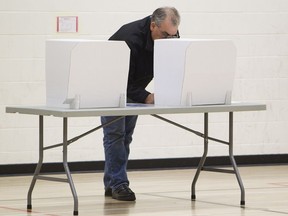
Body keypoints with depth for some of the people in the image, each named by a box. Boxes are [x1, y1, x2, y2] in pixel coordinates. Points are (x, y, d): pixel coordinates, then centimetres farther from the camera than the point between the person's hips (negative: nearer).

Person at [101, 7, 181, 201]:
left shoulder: (171, 37, -19)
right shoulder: (130, 39, -38)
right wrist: (146, 97, -51)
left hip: (133, 86, 7)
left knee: (126, 134, 6)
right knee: (115, 132, -12)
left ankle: (111, 183, 12)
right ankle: (118, 184, -11)